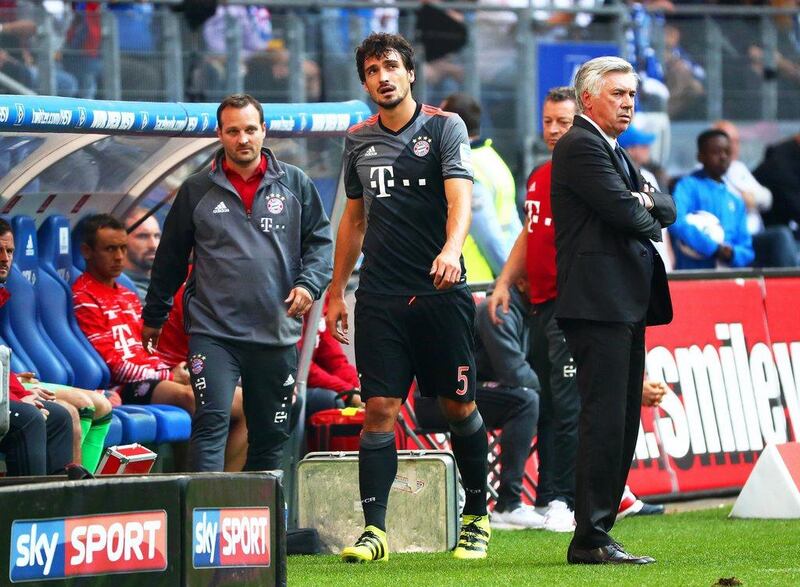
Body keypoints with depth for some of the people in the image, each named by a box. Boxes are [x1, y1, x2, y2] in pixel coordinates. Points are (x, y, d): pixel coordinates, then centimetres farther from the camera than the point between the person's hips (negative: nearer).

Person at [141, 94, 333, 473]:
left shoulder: (294, 184, 8)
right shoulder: (197, 190, 6)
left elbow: (320, 239, 11)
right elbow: (170, 257, 13)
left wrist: (309, 283, -8)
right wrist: (154, 317, 18)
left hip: (277, 333, 2)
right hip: (212, 331, -2)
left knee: (271, 435, 8)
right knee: (210, 425, -15)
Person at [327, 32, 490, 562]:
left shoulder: (445, 127, -2)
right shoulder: (359, 140, 12)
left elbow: (460, 196, -16)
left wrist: (451, 250, -34)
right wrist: (336, 290, 19)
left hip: (441, 293, -3)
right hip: (380, 296, 3)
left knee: (459, 407, 4)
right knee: (379, 410, -5)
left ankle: (477, 518, 20)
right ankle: (374, 529, -6)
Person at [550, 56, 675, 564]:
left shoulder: (617, 154, 24)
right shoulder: (580, 146, -7)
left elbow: (667, 211, 16)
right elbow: (621, 209, -17)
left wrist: (648, 201, -6)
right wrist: (650, 220, 4)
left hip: (627, 303, 10)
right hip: (598, 301, -10)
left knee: (623, 423, 9)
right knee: (605, 421, -12)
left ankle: (595, 534, 12)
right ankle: (591, 541, -11)